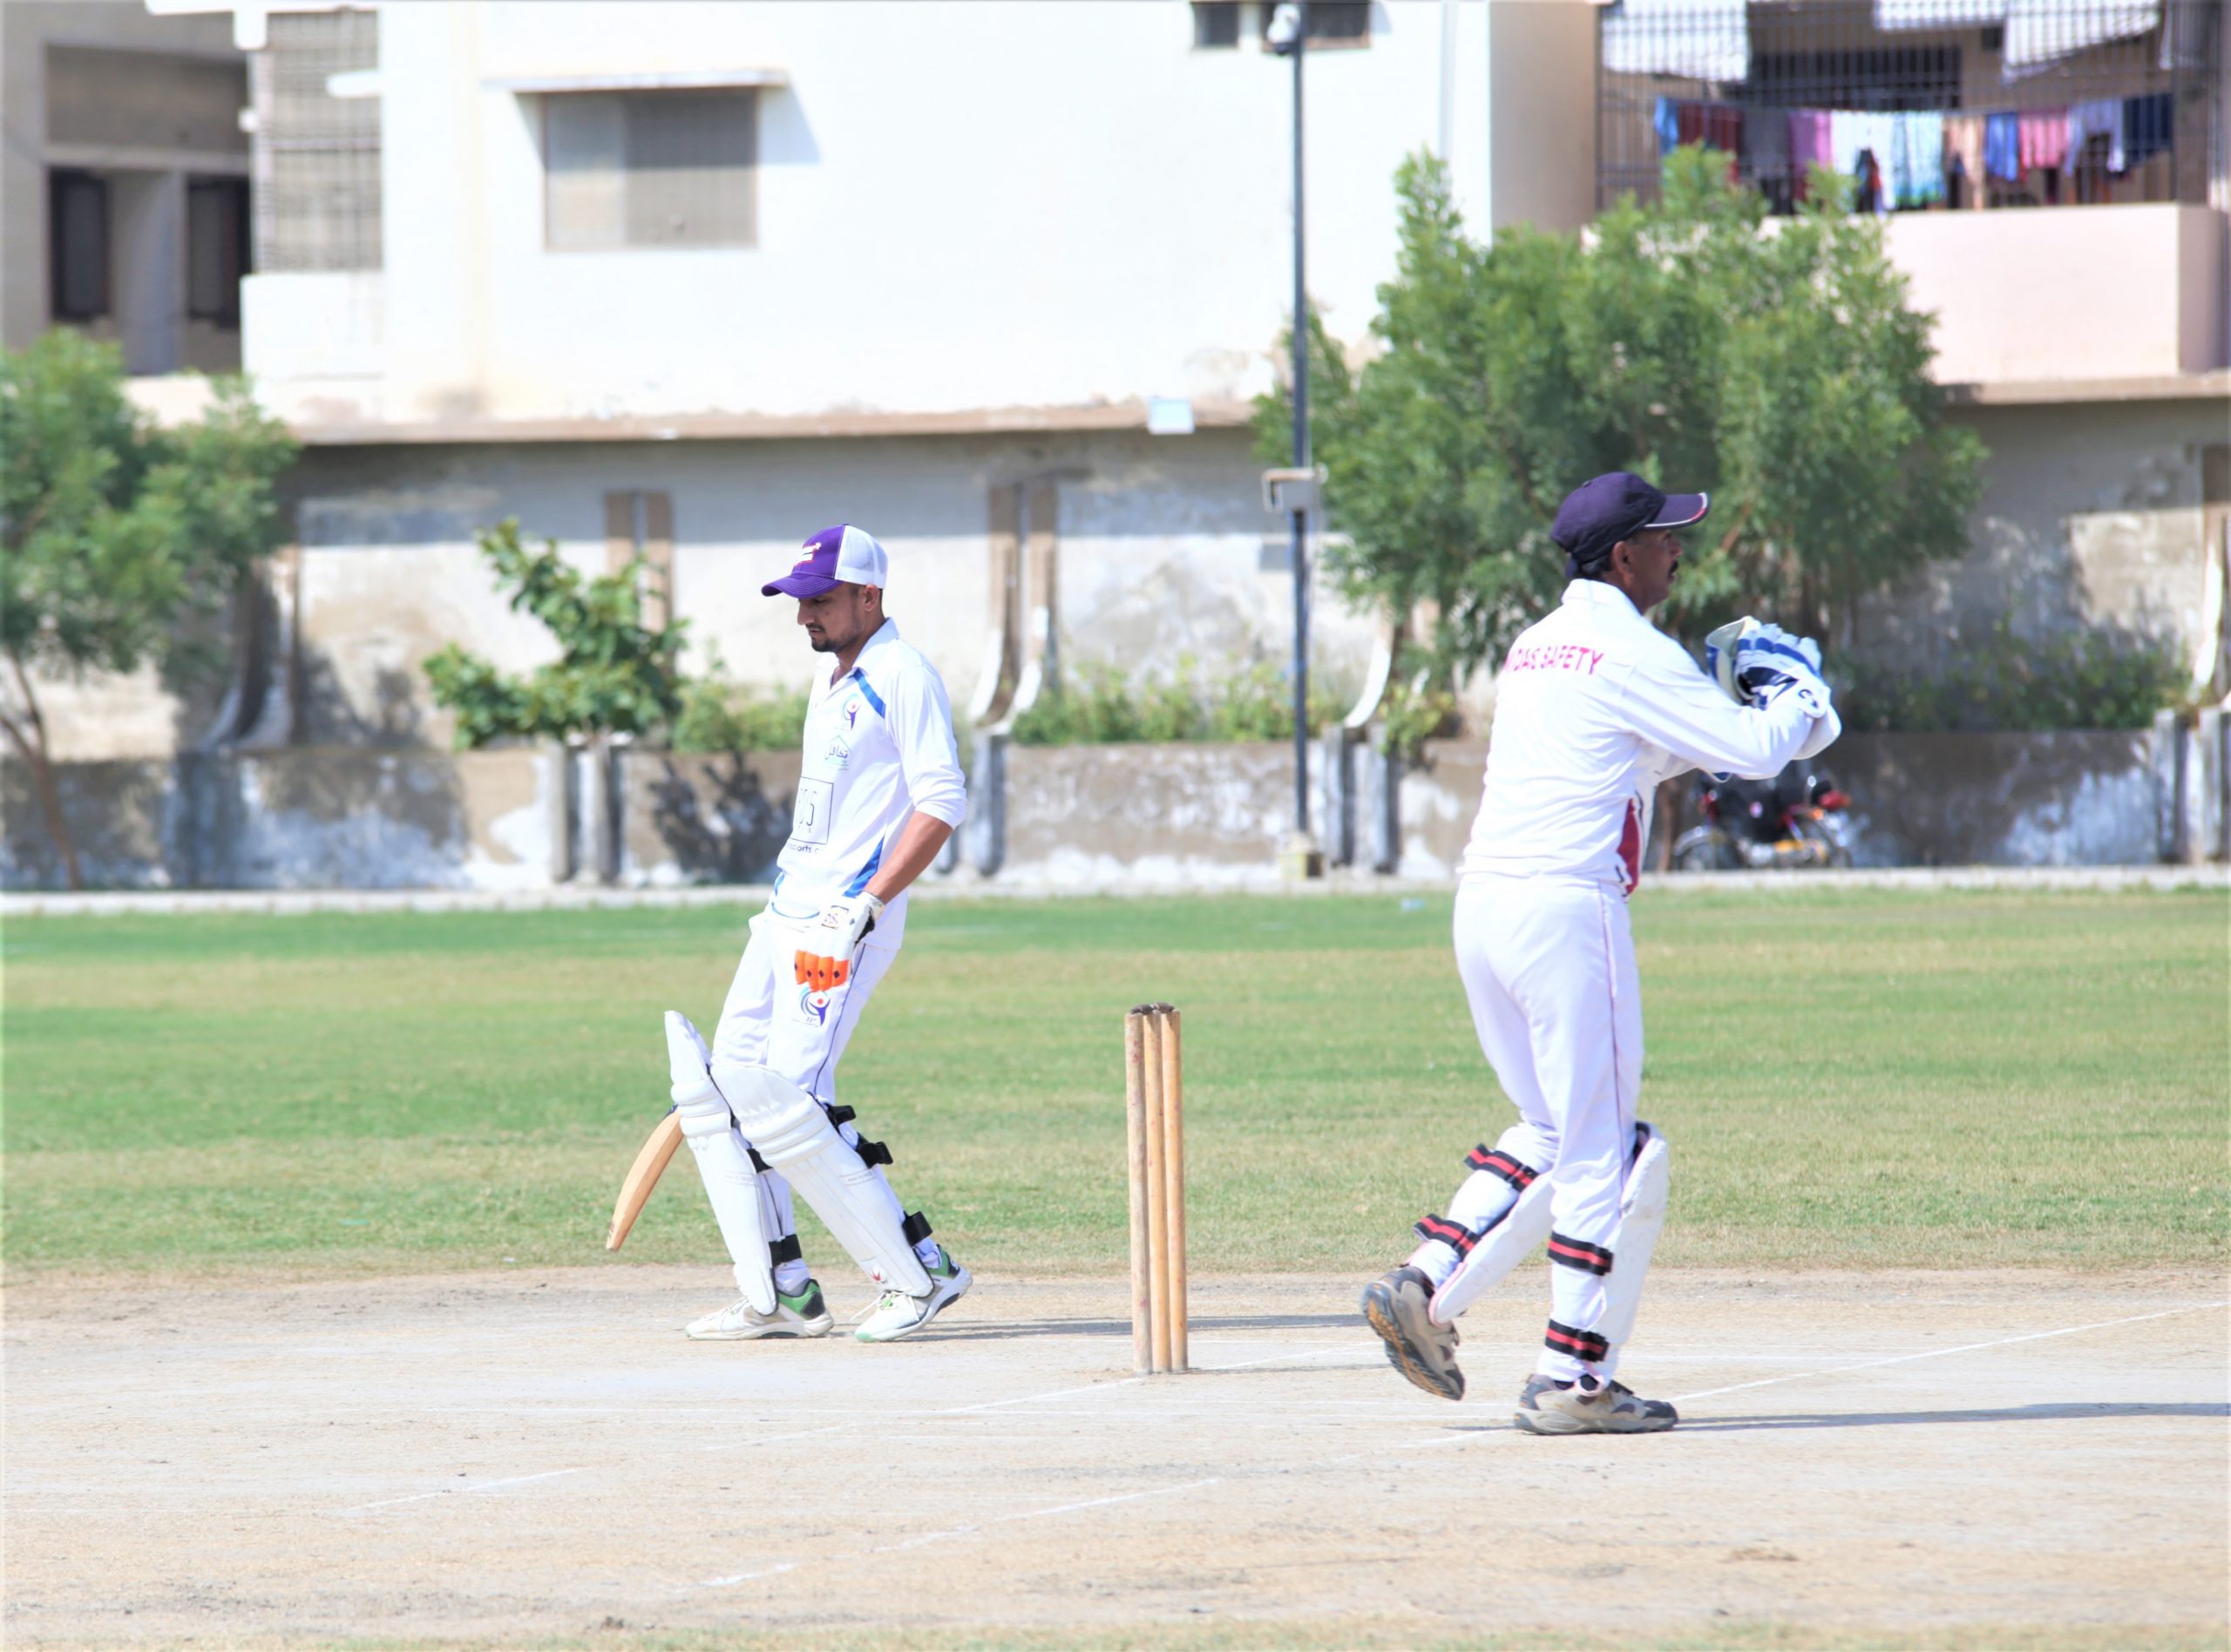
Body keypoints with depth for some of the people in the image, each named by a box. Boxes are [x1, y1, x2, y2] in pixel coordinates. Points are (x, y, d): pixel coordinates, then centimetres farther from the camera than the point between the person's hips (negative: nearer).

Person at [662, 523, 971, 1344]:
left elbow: (942, 805, -18)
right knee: (719, 1087, 5)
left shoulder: (903, 677, -10)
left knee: (786, 1104, -18)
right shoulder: (830, 682, 19)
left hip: (845, 919, -10)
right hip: (790, 910, 10)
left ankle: (920, 1270, -11)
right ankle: (780, 1292, 7)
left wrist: (865, 906, -23)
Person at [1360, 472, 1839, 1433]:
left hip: (1480, 911, 8)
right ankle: (1572, 1381, -2)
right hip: (1566, 908, -8)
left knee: (1554, 1133, 20)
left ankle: (1425, 1288, 7)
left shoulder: (1533, 650, 20)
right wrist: (1796, 698, 12)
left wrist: (1728, 705, 24)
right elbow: (1756, 751, -8)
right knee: (1600, 1150, -2)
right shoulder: (1629, 654, -7)